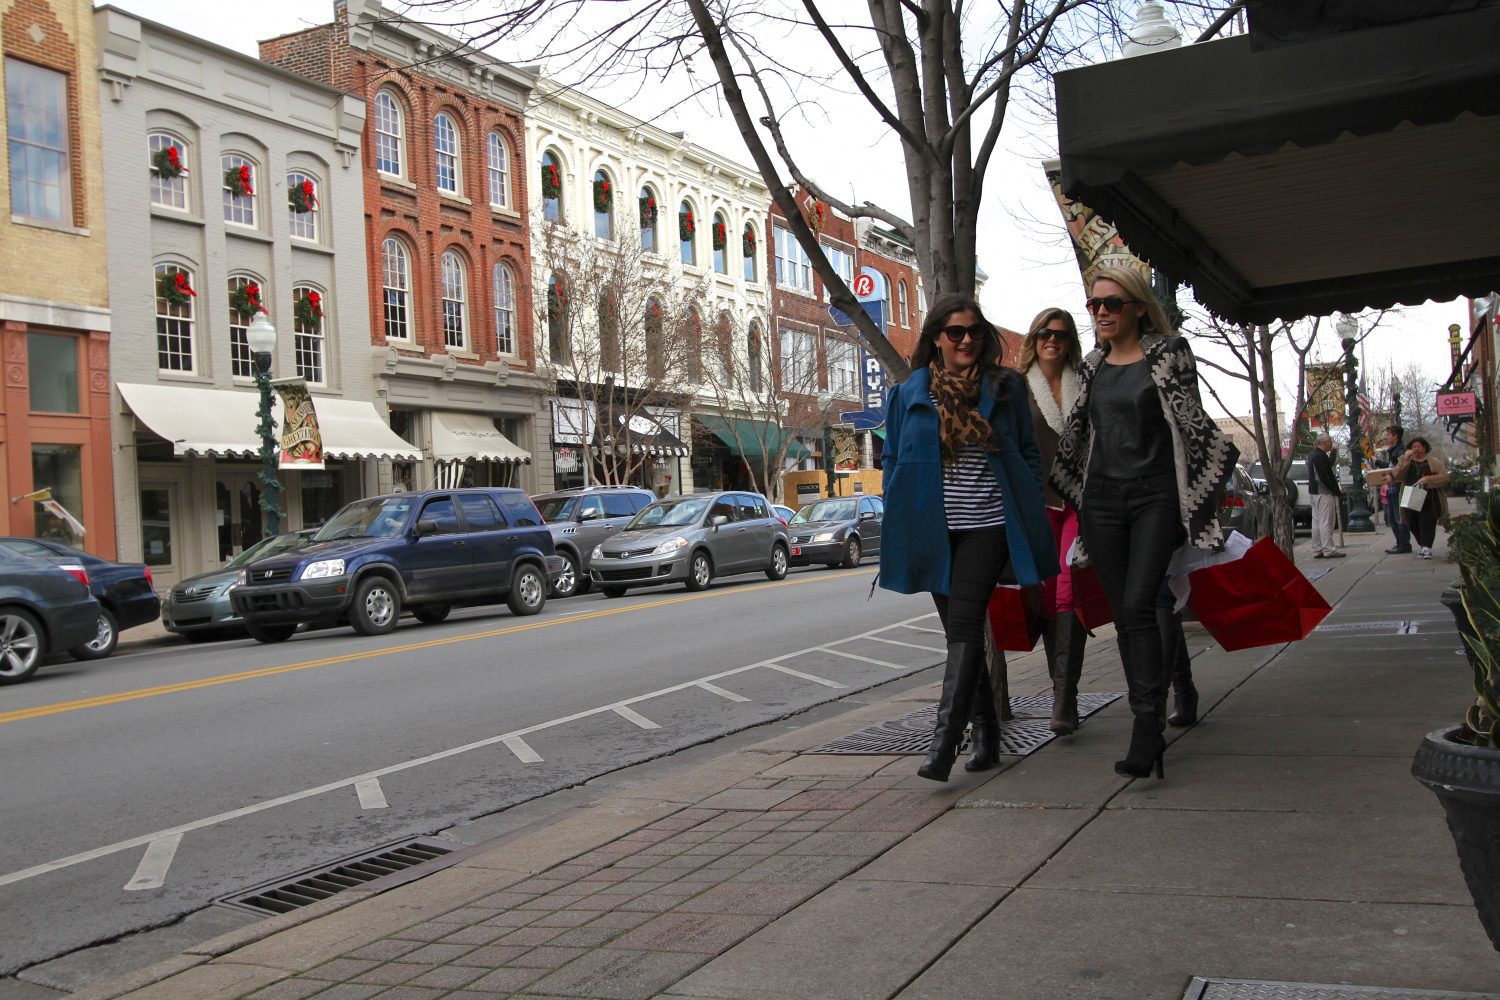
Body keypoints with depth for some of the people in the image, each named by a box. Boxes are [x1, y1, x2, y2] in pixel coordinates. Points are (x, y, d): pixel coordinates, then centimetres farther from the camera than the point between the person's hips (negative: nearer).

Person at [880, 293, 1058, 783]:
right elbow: (894, 464, 11)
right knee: (961, 632, 9)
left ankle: (943, 742, -20)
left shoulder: (1005, 387, 6)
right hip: (934, 530, 3)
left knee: (964, 625, -15)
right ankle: (986, 730, 22)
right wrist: (896, 531, 5)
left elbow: (1029, 454, 11)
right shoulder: (909, 394, 8)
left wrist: (1031, 518, 3)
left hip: (987, 525, -3)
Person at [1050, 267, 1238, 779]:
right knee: (1123, 614, 4)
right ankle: (1149, 726, 13)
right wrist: (1068, 492, 20)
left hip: (1156, 495, -5)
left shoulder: (1168, 354, 0)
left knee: (1138, 605, -18)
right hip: (1102, 499, 5)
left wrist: (1207, 484, -3)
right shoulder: (1091, 367, 13)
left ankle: (1147, 727, -17)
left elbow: (1193, 421, 0)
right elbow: (1074, 435, 20)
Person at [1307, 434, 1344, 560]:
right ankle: (1329, 550, -8)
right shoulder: (1320, 456, -17)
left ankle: (1317, 551, 14)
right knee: (1326, 523, -9)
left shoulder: (1313, 454, 15)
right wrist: (1337, 491, -17)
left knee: (1317, 523, 11)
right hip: (1324, 493, -10)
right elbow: (1323, 478, -21)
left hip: (1314, 493, 11)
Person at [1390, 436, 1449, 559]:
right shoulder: (1405, 461, 16)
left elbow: (1444, 477, -1)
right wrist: (1405, 459, -9)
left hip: (1429, 499, -2)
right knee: (1413, 524, 4)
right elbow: (1397, 476, -2)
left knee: (1427, 522, -13)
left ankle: (1426, 547, -15)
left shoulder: (1434, 461, 11)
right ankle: (1421, 544, 23)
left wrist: (1428, 479, -16)